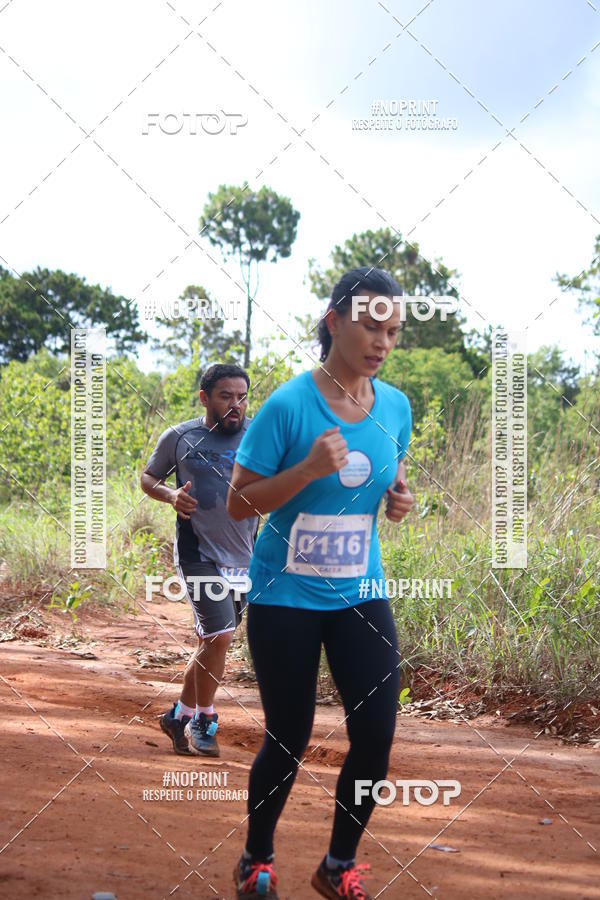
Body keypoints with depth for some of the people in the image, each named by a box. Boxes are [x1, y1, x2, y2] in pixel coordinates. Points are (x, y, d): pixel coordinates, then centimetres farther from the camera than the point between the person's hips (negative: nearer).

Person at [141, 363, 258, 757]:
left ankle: (181, 714, 31)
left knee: (212, 642, 13)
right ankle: (204, 721, 6)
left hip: (244, 558, 4)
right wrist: (171, 495, -9)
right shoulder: (179, 438, 0)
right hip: (199, 553, -4)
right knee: (220, 636, -14)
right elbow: (148, 478, 12)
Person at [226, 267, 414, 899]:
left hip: (360, 594, 4)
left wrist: (400, 497, -6)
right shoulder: (288, 404, -15)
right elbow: (239, 503, -12)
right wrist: (309, 469, -26)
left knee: (376, 733, -2)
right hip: (286, 598, -4)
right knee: (288, 740, 5)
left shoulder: (395, 406, 0)